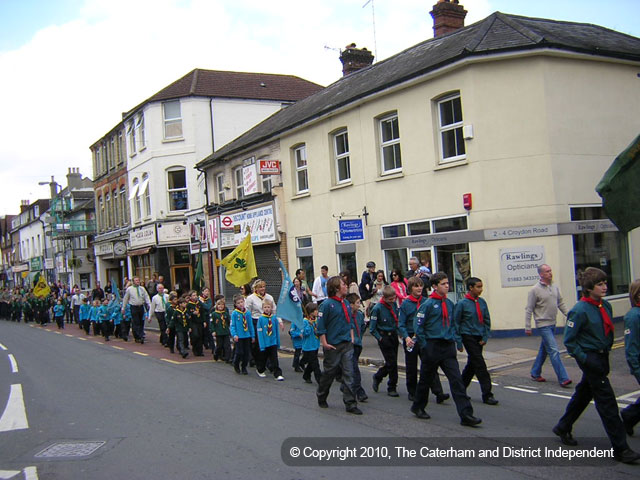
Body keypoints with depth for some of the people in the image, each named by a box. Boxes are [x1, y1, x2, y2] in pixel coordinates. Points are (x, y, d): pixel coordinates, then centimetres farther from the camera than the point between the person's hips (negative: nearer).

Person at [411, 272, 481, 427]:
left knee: (456, 380, -4)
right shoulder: (428, 304, -10)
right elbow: (418, 326, -10)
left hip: (448, 346, 5)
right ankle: (418, 407, 32)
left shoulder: (449, 303, 9)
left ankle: (466, 415, -6)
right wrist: (424, 345, -11)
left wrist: (458, 341, 11)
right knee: (426, 379, 10)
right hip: (432, 347, -5)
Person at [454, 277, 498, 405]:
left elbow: (487, 321, 11)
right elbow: (456, 323, -6)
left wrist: (485, 338, 3)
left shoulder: (482, 302, 5)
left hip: (479, 338, 6)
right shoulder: (462, 303, -10)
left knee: (472, 364, 14)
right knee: (479, 364, -10)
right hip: (468, 337, -6)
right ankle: (487, 394, -7)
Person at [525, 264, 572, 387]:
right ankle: (563, 379, -9)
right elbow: (528, 310, -9)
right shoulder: (535, 290, -12)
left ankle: (535, 374, 29)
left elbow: (560, 303, 18)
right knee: (554, 351, -11)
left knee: (544, 350, 16)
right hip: (543, 325, -7)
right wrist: (527, 327, -10)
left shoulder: (555, 288, 7)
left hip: (552, 324, 7)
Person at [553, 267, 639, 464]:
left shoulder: (605, 306, 5)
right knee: (606, 400, -7)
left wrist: (606, 350, 16)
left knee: (584, 394, 20)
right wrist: (584, 359, -17)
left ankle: (563, 427, 37)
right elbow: (569, 340, -15)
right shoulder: (580, 310, -19)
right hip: (590, 358, -8)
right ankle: (620, 449, -2)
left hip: (602, 357, 8)